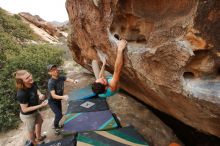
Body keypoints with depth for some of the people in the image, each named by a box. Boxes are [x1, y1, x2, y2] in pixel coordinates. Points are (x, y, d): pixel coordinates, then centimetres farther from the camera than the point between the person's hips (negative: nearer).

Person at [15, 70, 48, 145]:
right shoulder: (21, 94, -38)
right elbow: (24, 109, -29)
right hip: (27, 115, -7)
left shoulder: (33, 84, -19)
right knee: (31, 131, 22)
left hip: (35, 111, 7)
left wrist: (41, 95, -23)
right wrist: (41, 105, -32)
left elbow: (37, 91, 0)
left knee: (40, 121, 32)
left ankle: (39, 137, 61)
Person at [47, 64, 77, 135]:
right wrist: (62, 97, -55)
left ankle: (56, 125, 49)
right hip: (52, 101, -6)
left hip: (58, 100, 6)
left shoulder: (61, 77, -13)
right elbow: (53, 95, -38)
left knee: (59, 114, 20)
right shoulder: (51, 82, -32)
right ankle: (56, 127, 18)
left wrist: (74, 81, -46)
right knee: (59, 115, -13)